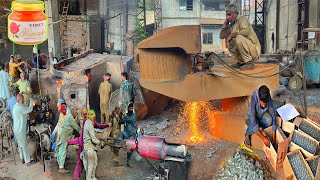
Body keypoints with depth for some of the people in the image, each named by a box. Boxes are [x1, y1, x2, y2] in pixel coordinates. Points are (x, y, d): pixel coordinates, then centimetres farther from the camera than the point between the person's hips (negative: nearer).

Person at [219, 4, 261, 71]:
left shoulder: (241, 18, -10)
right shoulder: (232, 25, 12)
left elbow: (246, 31, -29)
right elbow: (222, 36, 11)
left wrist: (231, 35, -22)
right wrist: (225, 23, 3)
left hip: (254, 49, -8)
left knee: (239, 38, -30)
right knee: (229, 42, 7)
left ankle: (249, 62, -18)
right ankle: (241, 62, 9)